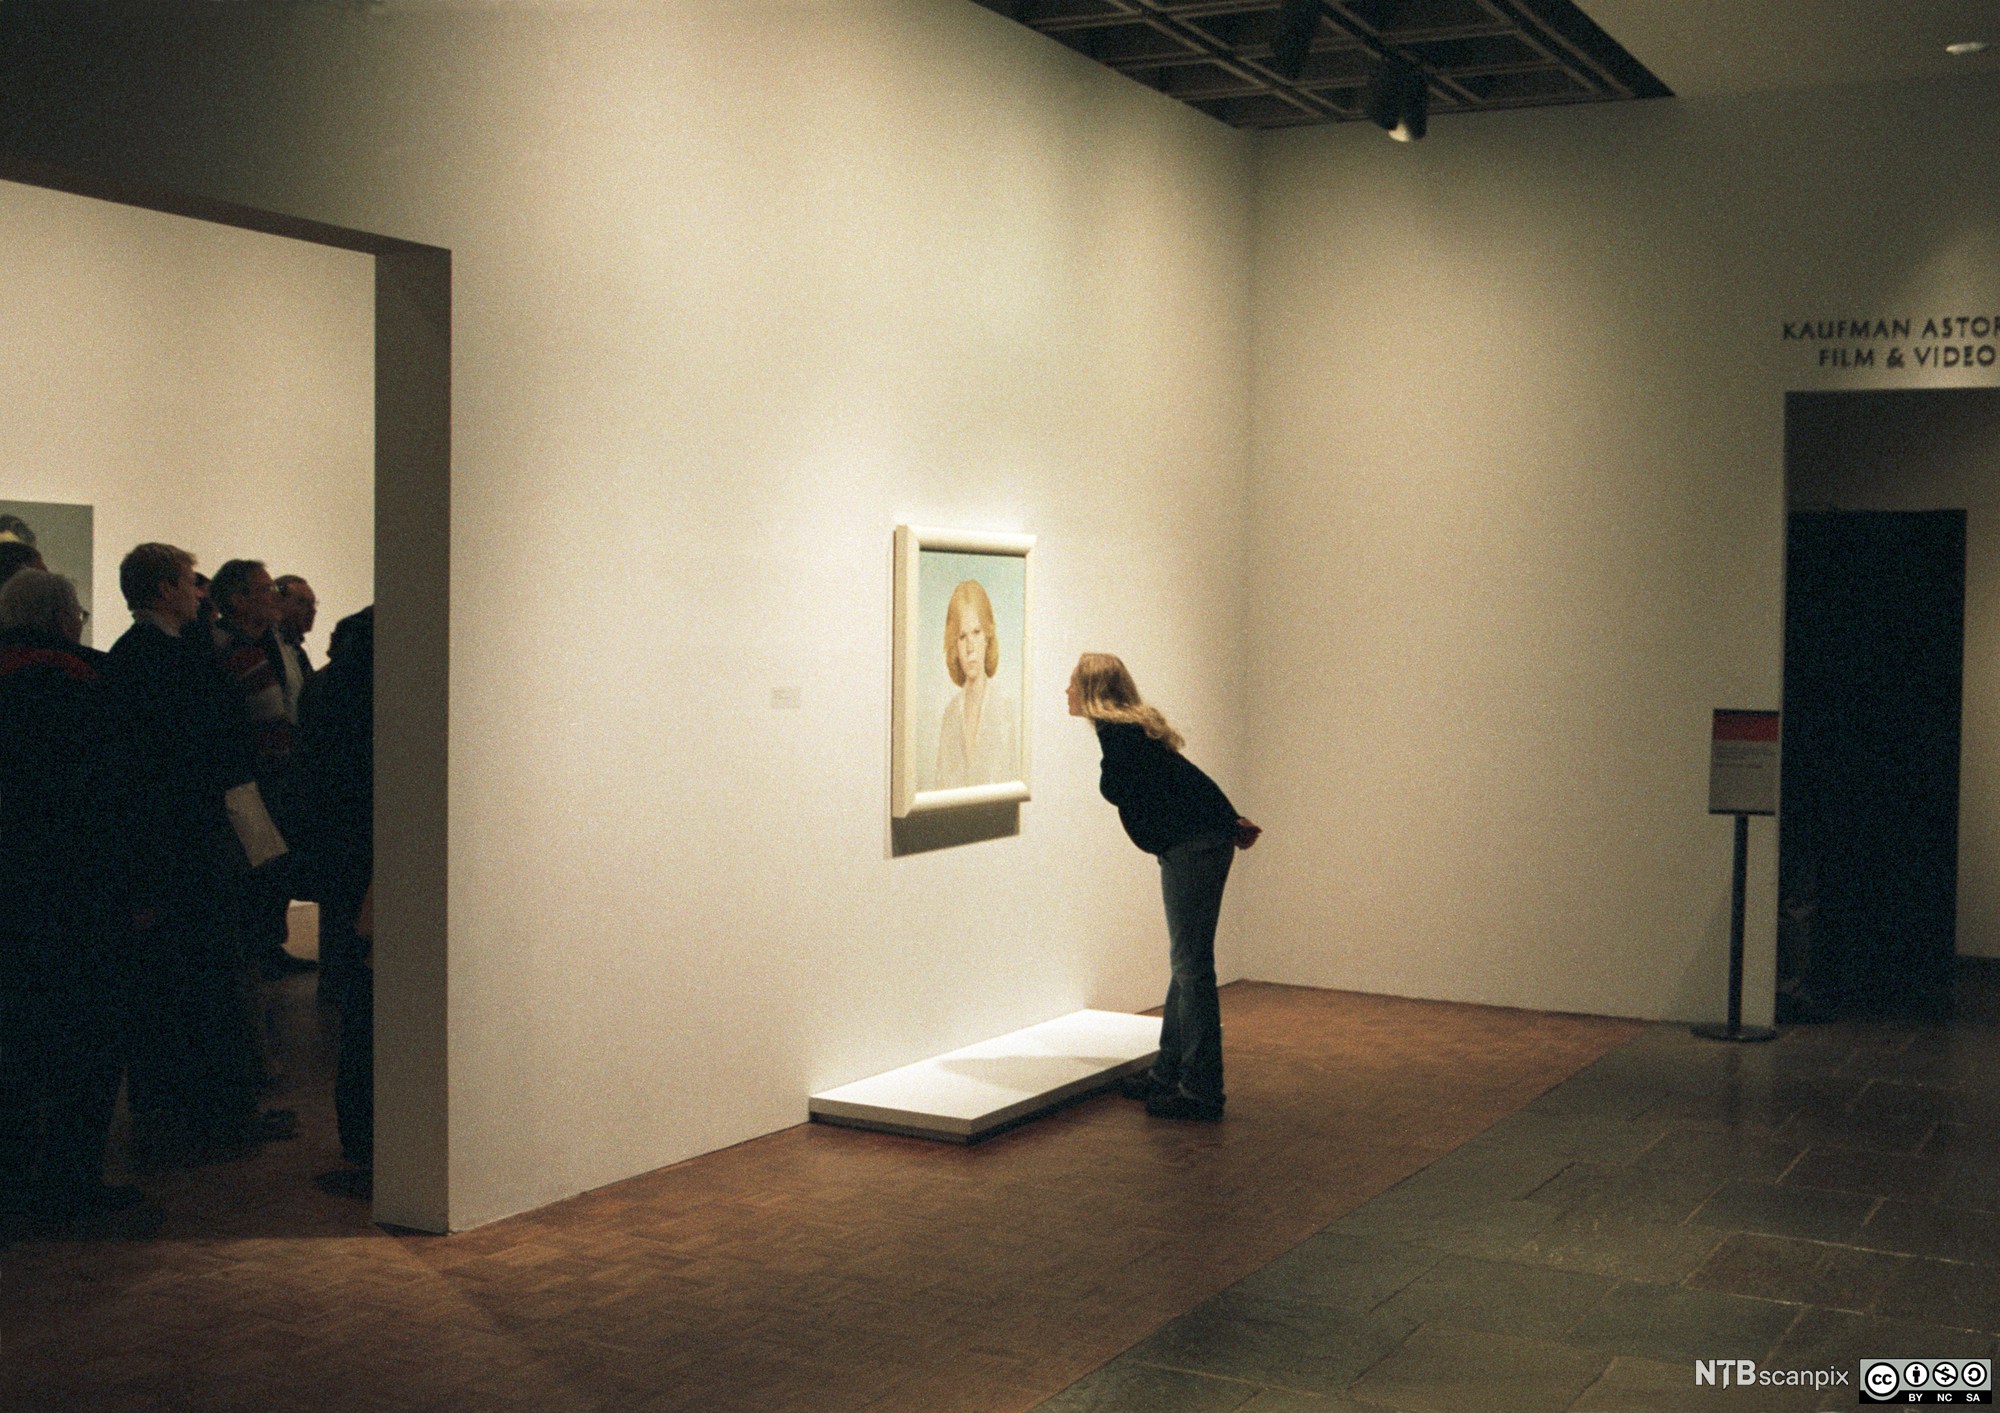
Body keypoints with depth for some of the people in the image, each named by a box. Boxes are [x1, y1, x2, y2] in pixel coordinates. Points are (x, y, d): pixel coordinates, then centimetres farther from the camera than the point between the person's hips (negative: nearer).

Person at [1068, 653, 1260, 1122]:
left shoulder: (1117, 733, -13)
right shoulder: (1130, 728, 17)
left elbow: (1188, 780, -13)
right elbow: (1187, 779, 15)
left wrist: (1230, 825, -4)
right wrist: (1229, 823, 12)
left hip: (1192, 849, -10)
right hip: (1201, 846, 10)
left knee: (1191, 966, -7)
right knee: (1186, 964, 15)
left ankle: (1200, 1091, -3)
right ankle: (1169, 1074, 25)